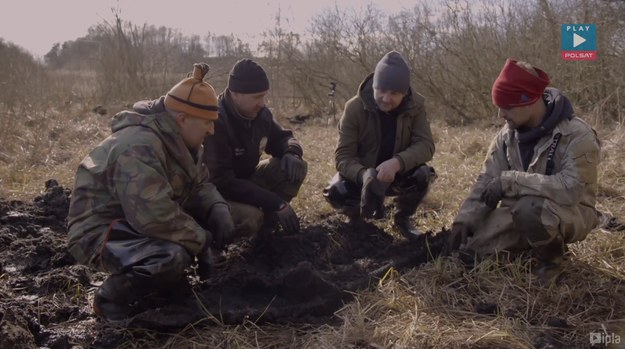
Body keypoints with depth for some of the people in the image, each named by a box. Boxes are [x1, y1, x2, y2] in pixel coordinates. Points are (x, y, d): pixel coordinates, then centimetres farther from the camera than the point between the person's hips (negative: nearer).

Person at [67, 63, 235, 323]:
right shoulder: (139, 148, -28)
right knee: (172, 256, -35)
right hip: (99, 233, -10)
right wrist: (202, 239, -21)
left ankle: (160, 287, 10)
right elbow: (155, 216, -36)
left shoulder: (178, 142, 4)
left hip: (136, 225, 10)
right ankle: (111, 300, -7)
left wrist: (218, 209, -11)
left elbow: (199, 185, 12)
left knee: (214, 222, 2)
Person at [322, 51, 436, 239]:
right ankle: (359, 217, 6)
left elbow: (425, 145, -23)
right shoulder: (354, 107, -21)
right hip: (362, 172, -1)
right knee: (336, 192, -31)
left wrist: (397, 162, -43)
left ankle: (402, 218, 1)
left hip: (399, 173, 1)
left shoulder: (415, 105, -16)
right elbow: (343, 156, -23)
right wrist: (364, 176, -45)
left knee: (423, 175, -31)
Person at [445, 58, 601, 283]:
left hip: (570, 213, -6)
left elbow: (570, 188, -34)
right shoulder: (507, 135, -3)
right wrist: (463, 221, -12)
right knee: (469, 245, -9)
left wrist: (510, 181, -32)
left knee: (530, 208, -39)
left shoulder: (577, 135, -23)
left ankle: (550, 261, -7)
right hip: (522, 211, 6)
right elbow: (487, 181, -1)